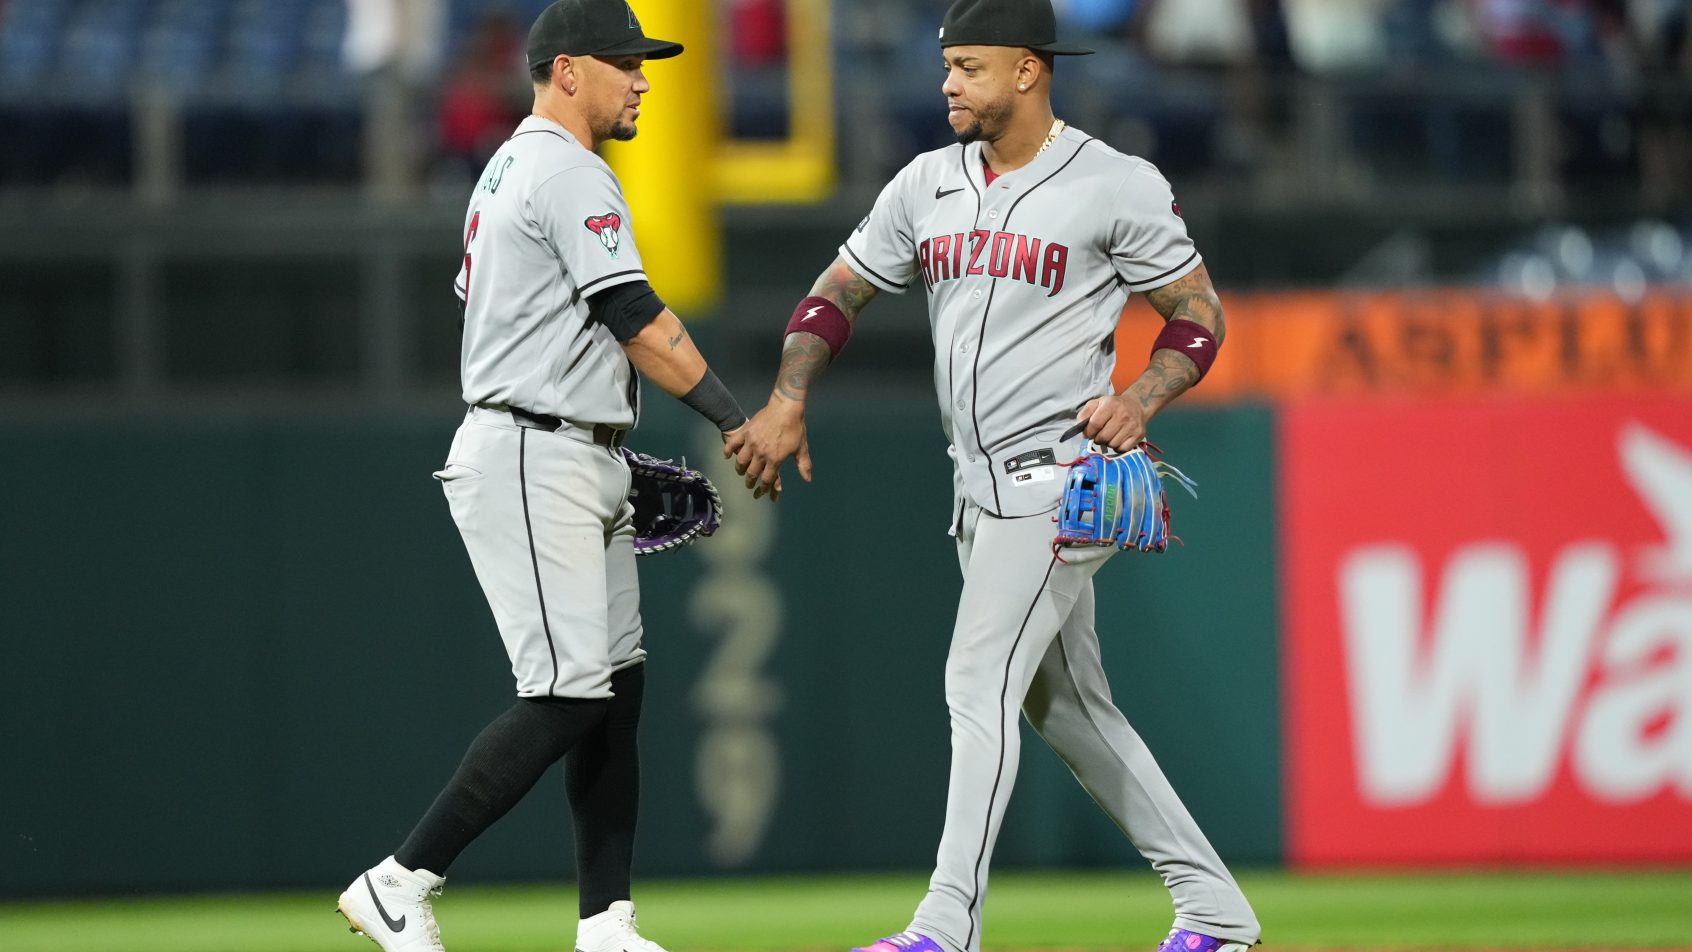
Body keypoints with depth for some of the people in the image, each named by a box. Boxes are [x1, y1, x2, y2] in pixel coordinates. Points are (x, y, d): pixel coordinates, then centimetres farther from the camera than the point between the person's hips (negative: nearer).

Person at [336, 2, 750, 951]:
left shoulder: (507, 169, 19)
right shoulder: (568, 174, -13)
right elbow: (638, 321, -18)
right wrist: (740, 420, -17)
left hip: (580, 470, 11)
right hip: (531, 468, -11)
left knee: (618, 686, 7)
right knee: (569, 695, -13)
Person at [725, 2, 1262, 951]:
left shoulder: (1118, 186, -9)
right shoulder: (928, 185, 9)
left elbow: (1200, 311, -4)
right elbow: (839, 294, 13)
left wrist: (1140, 401, -21)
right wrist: (786, 404, -2)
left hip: (1058, 482, -8)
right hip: (981, 489, 8)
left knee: (980, 685, -15)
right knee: (1064, 705, 12)